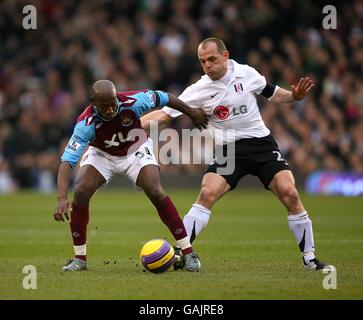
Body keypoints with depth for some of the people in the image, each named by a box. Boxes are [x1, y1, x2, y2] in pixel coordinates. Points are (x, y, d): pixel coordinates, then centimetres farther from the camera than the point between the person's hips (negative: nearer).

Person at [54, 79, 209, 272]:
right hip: (101, 154, 0)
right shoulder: (86, 123, -35)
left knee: (155, 192, -22)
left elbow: (163, 98, -12)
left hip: (137, 150, 0)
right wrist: (61, 198, -54)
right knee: (81, 192, -22)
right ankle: (80, 258, -7)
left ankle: (188, 252, -13)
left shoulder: (133, 101, -33)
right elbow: (67, 160, -40)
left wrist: (192, 113, 3)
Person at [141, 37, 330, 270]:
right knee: (207, 194, -22)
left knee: (289, 193, -15)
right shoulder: (198, 90, -5)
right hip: (229, 151, 0)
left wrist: (294, 96, -6)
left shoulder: (246, 73, -1)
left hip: (262, 144, 0)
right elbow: (165, 113, -8)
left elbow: (272, 93, 14)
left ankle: (309, 257, -1)